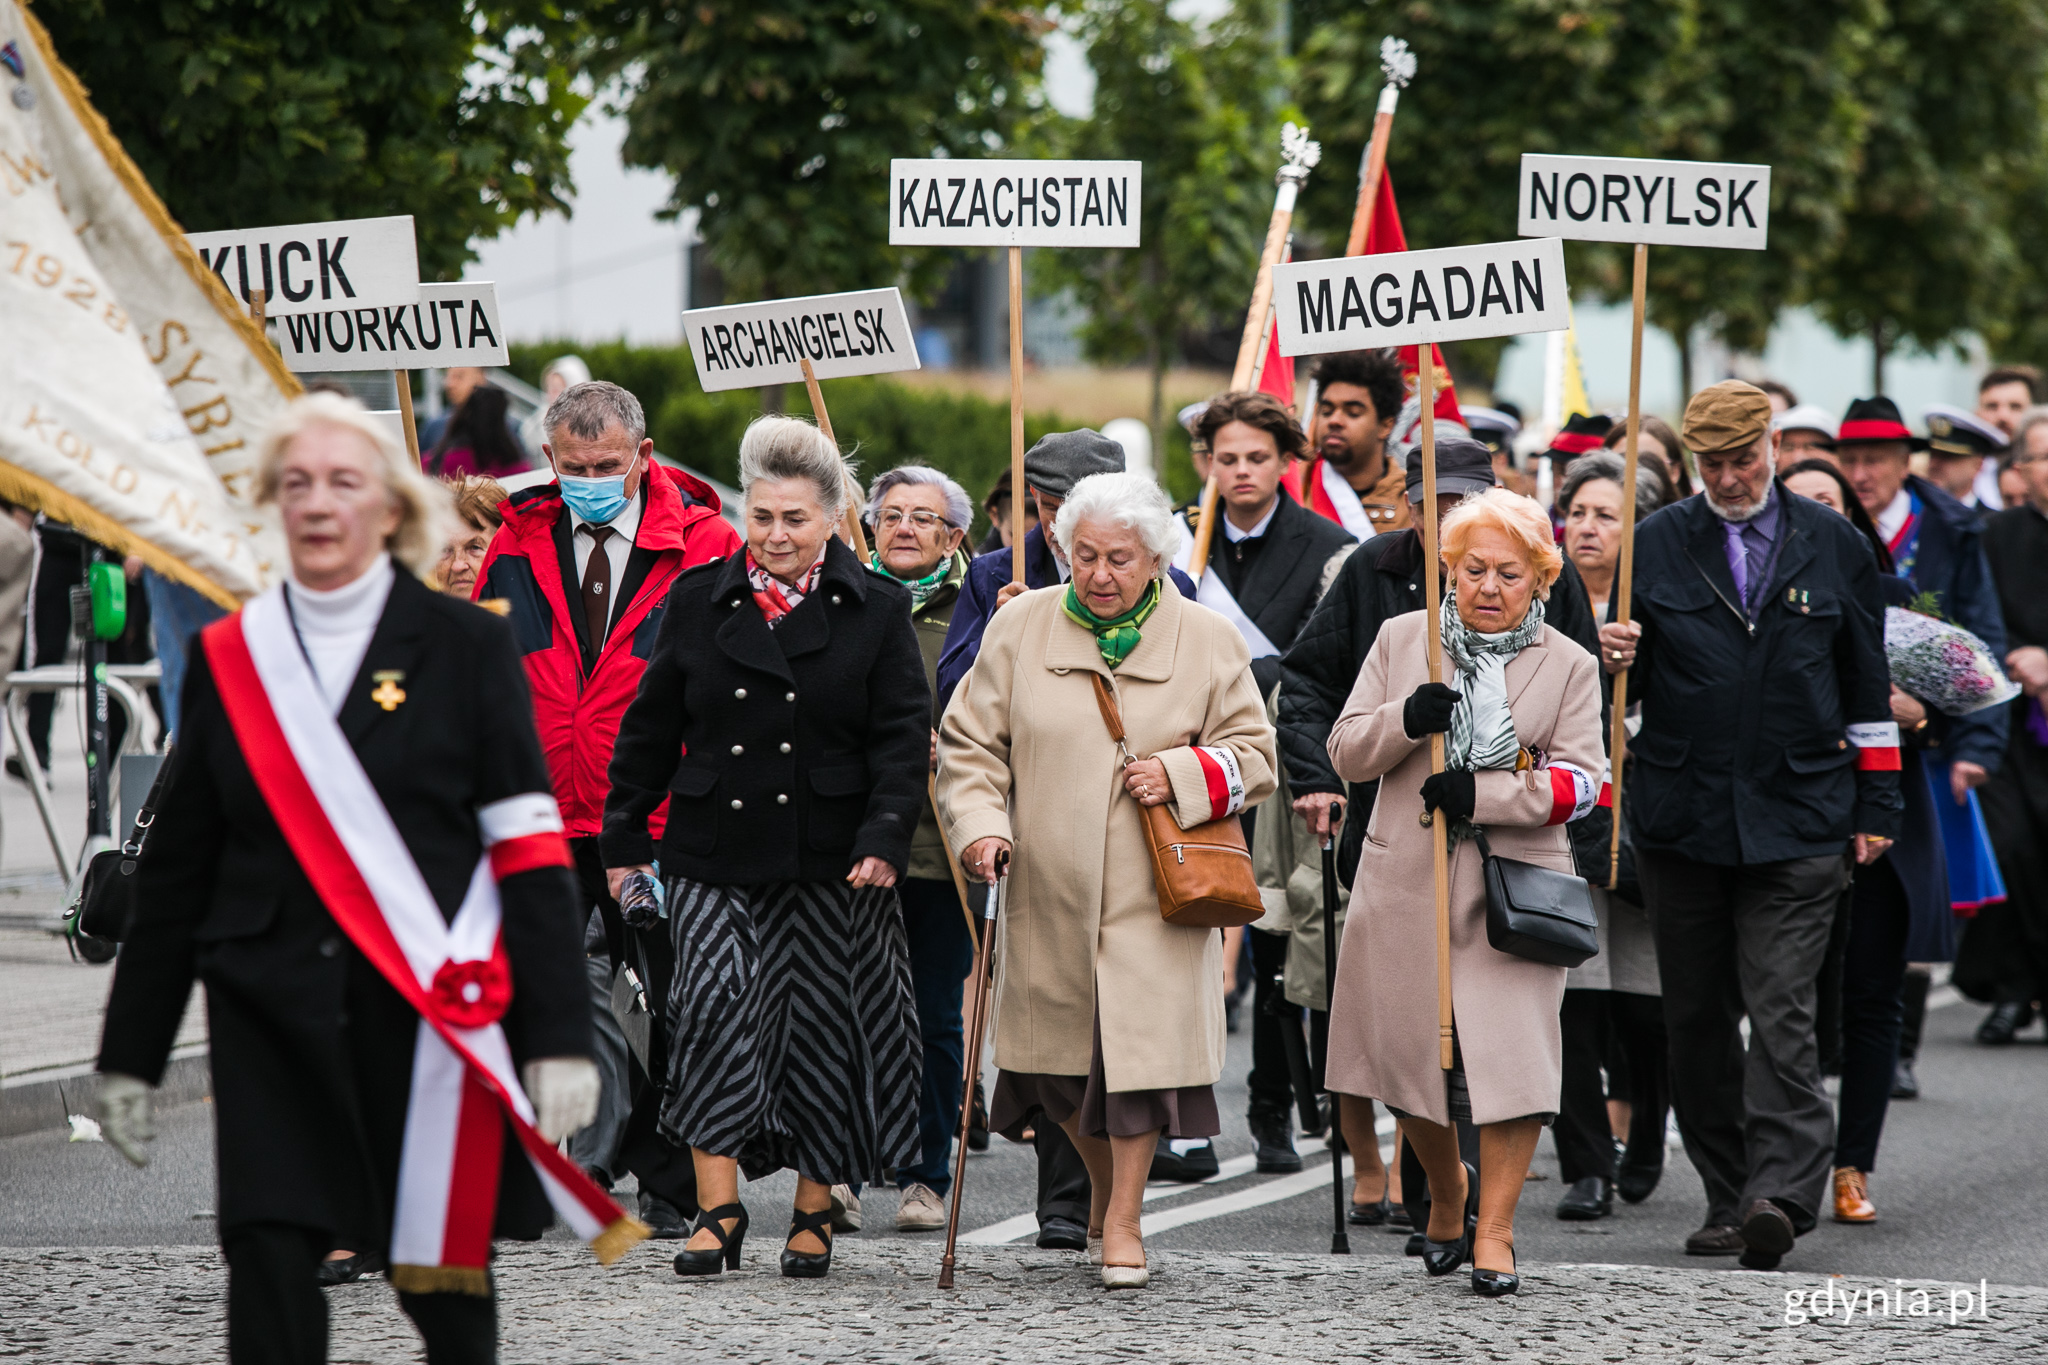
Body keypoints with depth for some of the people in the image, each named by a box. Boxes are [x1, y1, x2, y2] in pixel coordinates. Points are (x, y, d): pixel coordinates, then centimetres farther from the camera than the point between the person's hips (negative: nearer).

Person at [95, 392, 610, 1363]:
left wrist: (558, 1038, -9)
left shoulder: (466, 647, 3)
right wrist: (130, 1053, 12)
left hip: (432, 1019, -1)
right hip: (273, 1025, 1)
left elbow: (530, 853, -2)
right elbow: (177, 868, 13)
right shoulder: (228, 657, 9)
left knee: (447, 1282, 4)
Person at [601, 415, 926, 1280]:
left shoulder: (877, 611, 2)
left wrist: (884, 838, -13)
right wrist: (626, 835, 9)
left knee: (822, 1025, 4)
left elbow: (904, 738, -2)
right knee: (712, 1010, -13)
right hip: (715, 852, 1)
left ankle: (814, 1210, 17)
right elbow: (650, 728, 12)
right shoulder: (697, 601, 7)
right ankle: (718, 1205, -9)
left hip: (830, 861, -1)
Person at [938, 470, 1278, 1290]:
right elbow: (970, 743, 5)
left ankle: (1123, 1220, 3)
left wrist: (1182, 776, -13)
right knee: (1060, 1042, 8)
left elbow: (1252, 754, 6)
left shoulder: (1207, 641, 1)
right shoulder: (1020, 629, 3)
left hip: (1153, 892, -2)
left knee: (1141, 1039, -9)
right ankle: (1104, 1181, 34)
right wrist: (981, 822, -11)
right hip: (1049, 890, 2)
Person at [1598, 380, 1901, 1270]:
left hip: (1796, 820, -2)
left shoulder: (1834, 546, 7)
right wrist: (1613, 659, -14)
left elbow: (1867, 686, 12)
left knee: (1780, 1011, -12)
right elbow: (1629, 684, 9)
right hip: (1681, 820, 2)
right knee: (1697, 1018, 6)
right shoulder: (1657, 545, 6)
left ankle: (1780, 1192, -19)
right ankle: (1728, 1200, 14)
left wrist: (1876, 806, 9)